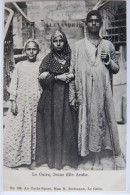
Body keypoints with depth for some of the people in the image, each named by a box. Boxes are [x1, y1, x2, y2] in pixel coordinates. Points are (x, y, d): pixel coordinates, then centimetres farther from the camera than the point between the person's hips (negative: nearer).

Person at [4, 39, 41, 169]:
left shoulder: (41, 65, 7)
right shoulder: (19, 65, 9)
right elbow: (13, 84, 6)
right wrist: (13, 101, -2)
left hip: (36, 102, -1)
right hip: (20, 101, 1)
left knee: (34, 129, 1)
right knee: (17, 129, 0)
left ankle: (31, 159, 12)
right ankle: (15, 158, 14)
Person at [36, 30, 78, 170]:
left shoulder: (70, 57, 8)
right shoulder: (48, 58, 7)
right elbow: (41, 78, -2)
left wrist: (71, 76, -11)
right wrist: (58, 77, -11)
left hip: (67, 96, 0)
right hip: (51, 97, 0)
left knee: (67, 126, -3)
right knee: (52, 126, 0)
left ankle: (67, 160, 6)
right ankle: (51, 158, 11)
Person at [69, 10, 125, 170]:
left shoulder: (108, 45, 9)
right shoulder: (78, 45, 6)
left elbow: (116, 69, 13)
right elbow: (72, 71, 3)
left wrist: (108, 61, -8)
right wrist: (72, 95, -2)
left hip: (102, 92, 1)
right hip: (84, 92, 0)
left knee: (100, 122, 2)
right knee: (85, 123, 2)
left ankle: (97, 160, 14)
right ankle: (87, 159, 15)